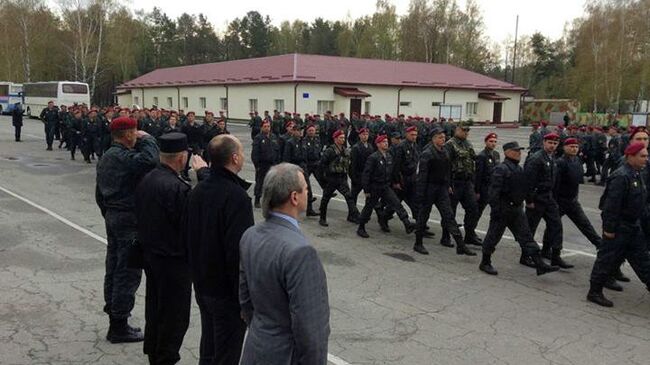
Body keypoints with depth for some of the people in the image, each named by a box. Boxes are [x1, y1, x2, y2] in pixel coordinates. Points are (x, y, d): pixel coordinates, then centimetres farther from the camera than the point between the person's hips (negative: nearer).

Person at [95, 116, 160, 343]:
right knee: (128, 273, -3)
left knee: (114, 269, 15)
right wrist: (146, 139, -20)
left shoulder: (106, 157, 13)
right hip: (129, 219, -10)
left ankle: (114, 318, 26)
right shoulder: (124, 157, -19)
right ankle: (119, 326, 4)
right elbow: (150, 160, -38)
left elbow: (99, 194, 19)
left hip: (113, 216, 10)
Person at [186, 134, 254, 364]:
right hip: (226, 290, -8)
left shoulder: (198, 190, 4)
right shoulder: (236, 196, -23)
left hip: (201, 285, 8)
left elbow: (188, 235, 13)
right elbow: (240, 250, -26)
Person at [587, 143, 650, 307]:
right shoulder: (621, 177, -23)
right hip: (619, 227, -9)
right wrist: (609, 228, -23)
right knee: (608, 258, -1)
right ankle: (594, 292, 8)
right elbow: (612, 205, -25)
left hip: (633, 226, 9)